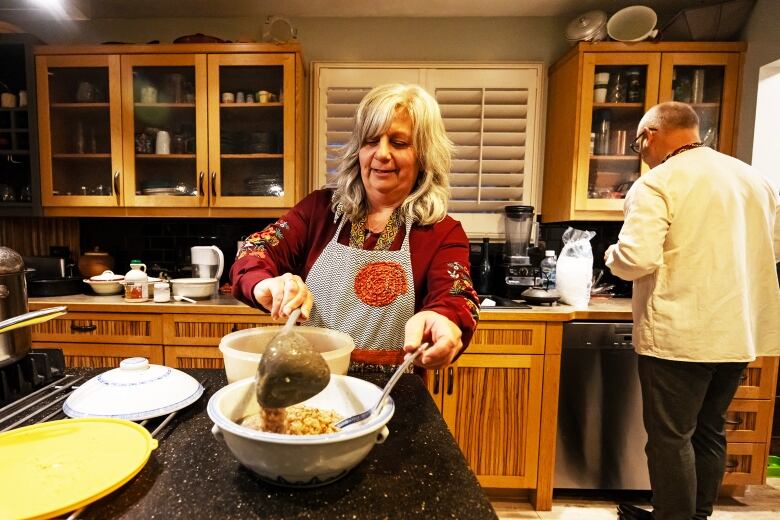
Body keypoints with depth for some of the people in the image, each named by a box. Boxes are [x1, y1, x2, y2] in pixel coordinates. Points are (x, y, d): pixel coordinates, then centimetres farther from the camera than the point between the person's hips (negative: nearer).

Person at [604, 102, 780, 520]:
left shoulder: (656, 183, -13)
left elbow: (636, 260, -23)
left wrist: (612, 255, -3)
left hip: (679, 333, -8)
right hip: (740, 329, 8)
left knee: (670, 436, 6)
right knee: (708, 430, 20)